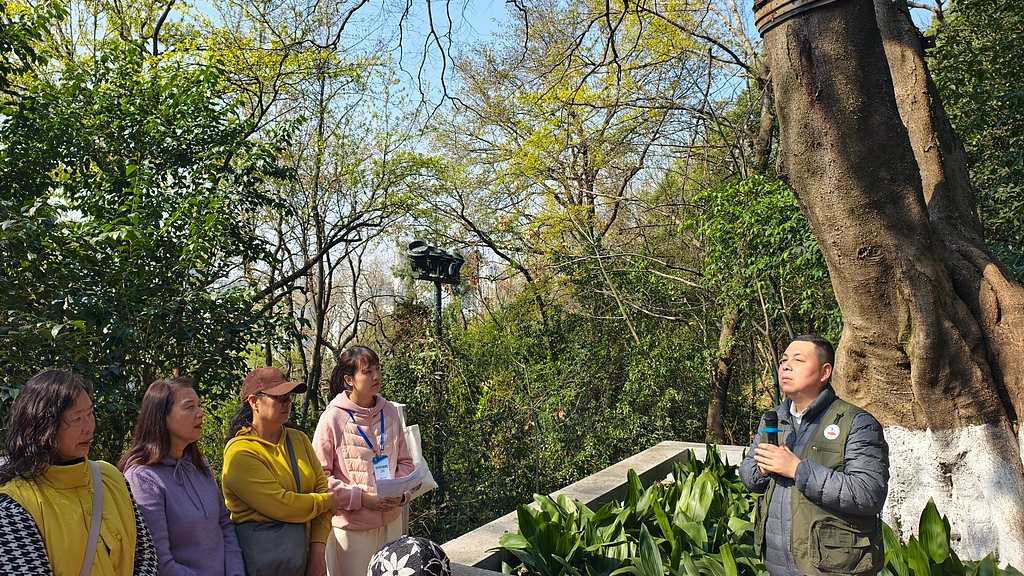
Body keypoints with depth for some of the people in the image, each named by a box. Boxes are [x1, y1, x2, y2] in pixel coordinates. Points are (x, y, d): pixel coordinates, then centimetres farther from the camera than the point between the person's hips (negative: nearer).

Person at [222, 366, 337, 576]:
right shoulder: (240, 452, -15)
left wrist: (318, 549, -11)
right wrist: (328, 501, -7)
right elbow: (280, 506, -21)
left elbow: (322, 487, -1)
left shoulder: (299, 439, 5)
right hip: (261, 554, -5)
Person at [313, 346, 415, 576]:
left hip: (391, 520, 4)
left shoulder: (390, 412, 1)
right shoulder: (332, 418, -12)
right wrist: (360, 497, -17)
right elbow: (320, 475, -10)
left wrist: (402, 493, -7)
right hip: (351, 525, -4)